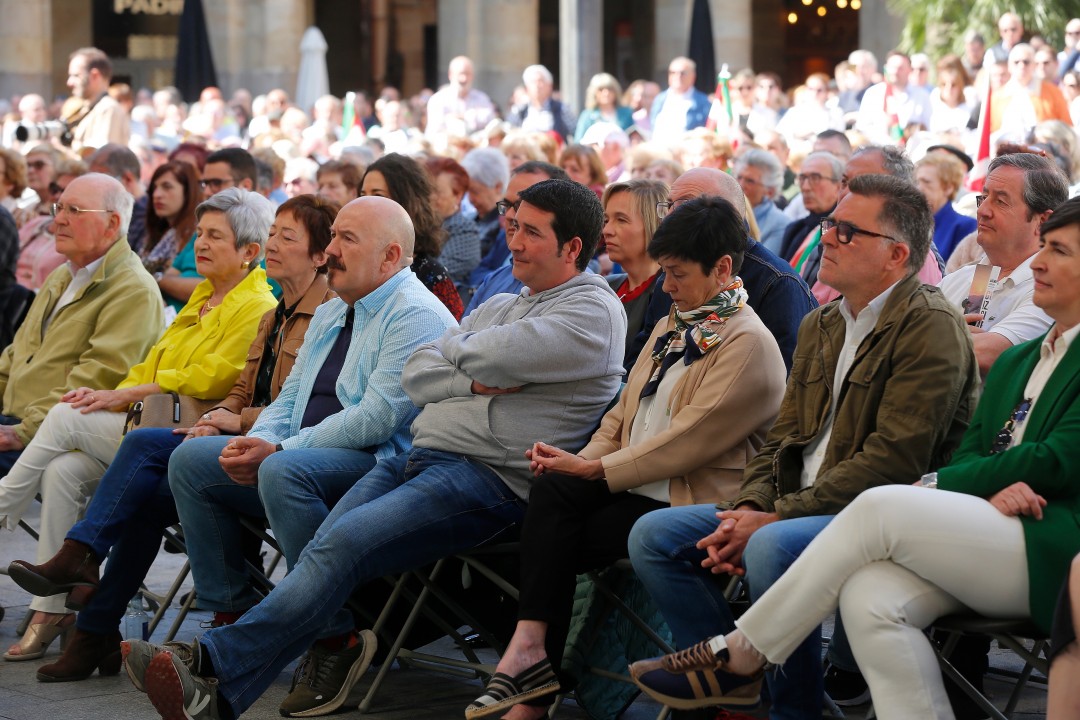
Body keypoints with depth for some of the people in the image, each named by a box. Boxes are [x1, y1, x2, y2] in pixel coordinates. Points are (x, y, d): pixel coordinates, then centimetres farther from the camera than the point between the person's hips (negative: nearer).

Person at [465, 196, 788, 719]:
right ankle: (531, 648, -29)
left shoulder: (749, 344, -9)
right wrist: (580, 461, 0)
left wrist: (597, 468, -16)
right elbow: (624, 415, 20)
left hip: (688, 502, -7)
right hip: (633, 486, 8)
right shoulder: (672, 327, 21)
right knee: (552, 488, -23)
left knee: (554, 544, -21)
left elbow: (689, 440, -17)